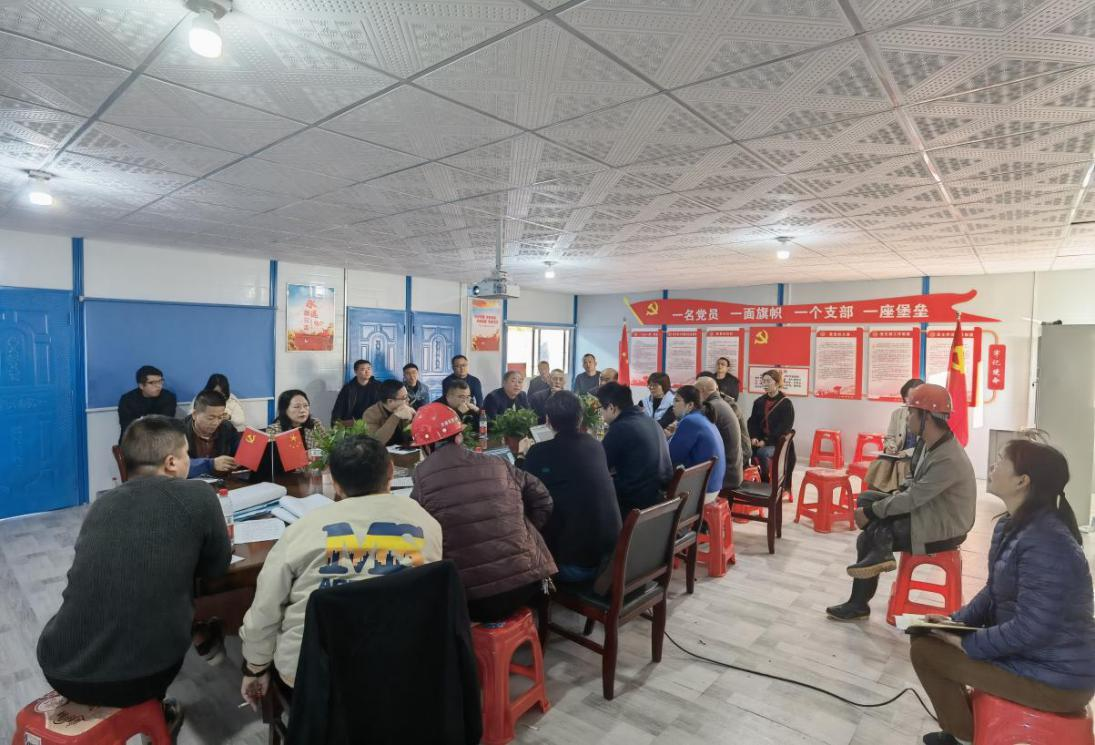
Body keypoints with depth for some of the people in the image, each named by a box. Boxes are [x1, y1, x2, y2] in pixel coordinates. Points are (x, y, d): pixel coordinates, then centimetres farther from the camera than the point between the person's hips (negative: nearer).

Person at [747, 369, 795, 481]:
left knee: (763, 453, -33)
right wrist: (754, 437, -8)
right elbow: (752, 422, 12)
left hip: (778, 442, -4)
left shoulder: (786, 403, -4)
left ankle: (765, 480, -15)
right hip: (759, 440, 4)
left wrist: (766, 441, -18)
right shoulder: (759, 401, 13)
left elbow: (784, 428, -11)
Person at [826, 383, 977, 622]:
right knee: (865, 499, -3)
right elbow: (916, 483, 14)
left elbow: (912, 499, -26)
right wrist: (898, 493, -4)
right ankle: (880, 552, -10)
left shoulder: (948, 459, -28)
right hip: (928, 510, 8)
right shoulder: (932, 443, 1)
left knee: (867, 539, -9)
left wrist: (870, 512, -18)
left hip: (943, 528, -8)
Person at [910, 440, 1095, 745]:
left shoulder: (1045, 543, -29)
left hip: (1054, 677, -9)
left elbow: (1031, 629, -29)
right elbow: (994, 591, 13)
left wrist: (967, 645, -17)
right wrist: (957, 620, 2)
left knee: (924, 649, -10)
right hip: (1030, 653, 10)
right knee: (926, 635, 13)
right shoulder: (1012, 526, 3)